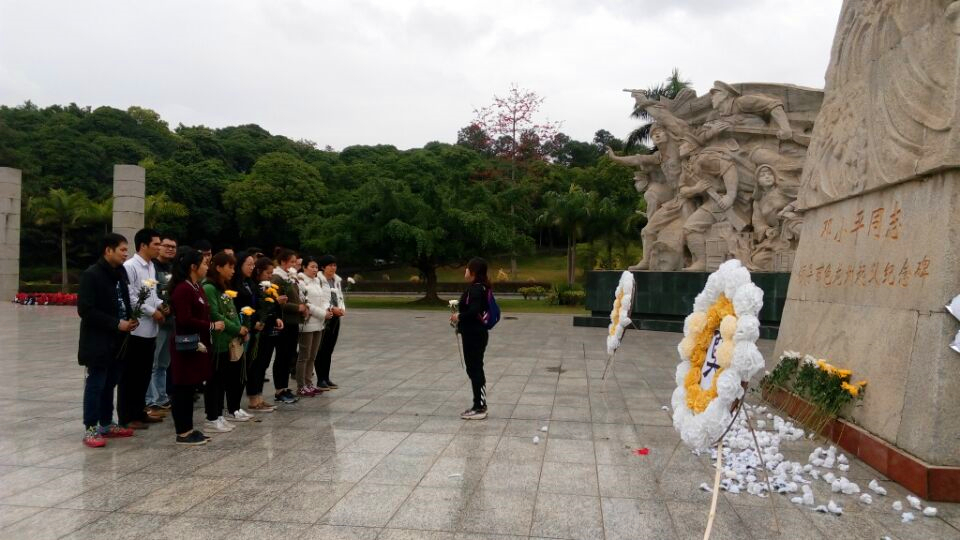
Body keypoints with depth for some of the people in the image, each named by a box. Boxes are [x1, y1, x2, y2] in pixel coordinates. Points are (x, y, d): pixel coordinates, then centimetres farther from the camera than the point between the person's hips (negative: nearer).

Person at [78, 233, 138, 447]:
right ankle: (90, 429, 9)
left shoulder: (120, 273, 9)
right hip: (98, 341, -7)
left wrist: (130, 319, 0)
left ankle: (106, 424, 24)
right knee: (96, 384, 0)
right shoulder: (92, 274, -13)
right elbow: (85, 309, -18)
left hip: (117, 340, 7)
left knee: (110, 383, 14)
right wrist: (116, 324, -19)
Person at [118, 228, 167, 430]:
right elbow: (129, 298, -19)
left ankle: (139, 412, 25)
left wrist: (160, 304, 1)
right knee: (130, 375, 1)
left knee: (144, 373, 15)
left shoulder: (151, 266, 13)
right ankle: (127, 417, 9)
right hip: (135, 329, -8)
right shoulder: (130, 266, -14)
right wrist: (152, 311, -15)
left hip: (150, 329, 8)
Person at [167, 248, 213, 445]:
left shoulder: (195, 287, 14)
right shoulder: (182, 289, -16)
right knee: (182, 388, -1)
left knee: (190, 387, 14)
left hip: (197, 344, 10)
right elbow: (185, 320, -22)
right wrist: (211, 326, -15)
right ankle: (182, 433, 6)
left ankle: (188, 428, 22)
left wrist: (211, 325, 2)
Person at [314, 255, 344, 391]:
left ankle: (326, 378, 21)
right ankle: (320, 380, 6)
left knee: (329, 349, 13)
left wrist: (342, 309, -1)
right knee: (321, 350, -1)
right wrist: (331, 309, -17)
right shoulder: (318, 280, -13)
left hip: (335, 318, 7)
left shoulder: (336, 280, 13)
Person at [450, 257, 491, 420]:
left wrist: (459, 317, -14)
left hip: (474, 335, -10)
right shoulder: (480, 287, 12)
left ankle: (480, 408, 4)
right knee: (474, 369, 15)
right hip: (474, 333, 10)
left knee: (475, 370, -3)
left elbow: (474, 311, -28)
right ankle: (479, 405, 22)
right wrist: (460, 316, 9)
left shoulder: (475, 288, -18)